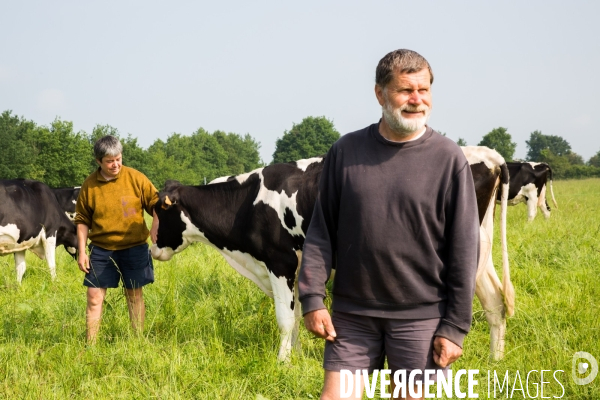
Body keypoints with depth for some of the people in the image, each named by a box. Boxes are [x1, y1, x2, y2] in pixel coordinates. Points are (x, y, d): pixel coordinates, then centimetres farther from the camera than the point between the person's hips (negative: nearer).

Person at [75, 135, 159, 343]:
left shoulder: (136, 178, -6)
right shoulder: (90, 185, -3)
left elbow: (156, 204, 1)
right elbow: (82, 220, 4)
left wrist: (155, 227, -17)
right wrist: (82, 251, 0)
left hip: (134, 248, 0)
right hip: (101, 249, 1)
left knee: (135, 295, 9)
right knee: (94, 297, -1)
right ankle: (91, 345, 7)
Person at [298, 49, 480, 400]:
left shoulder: (449, 159, -5)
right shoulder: (346, 151, 1)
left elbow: (465, 248, -4)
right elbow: (321, 230, 5)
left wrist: (455, 326, -6)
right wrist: (312, 299, -2)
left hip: (421, 316, -1)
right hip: (352, 312, 2)